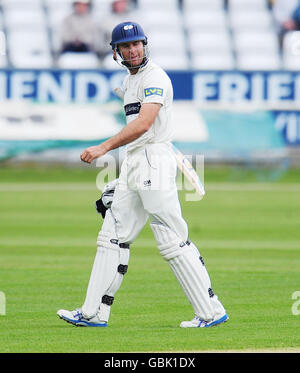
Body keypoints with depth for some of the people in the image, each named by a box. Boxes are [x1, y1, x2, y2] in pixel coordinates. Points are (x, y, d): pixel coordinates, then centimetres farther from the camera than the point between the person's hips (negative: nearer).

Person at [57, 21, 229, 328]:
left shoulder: (155, 78, -12)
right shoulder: (128, 82, 18)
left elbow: (144, 123, -25)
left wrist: (104, 148, -29)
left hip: (154, 162, -10)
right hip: (132, 165, 10)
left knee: (173, 240, -10)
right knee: (113, 236, 8)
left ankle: (211, 311, -7)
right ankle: (94, 313, 11)